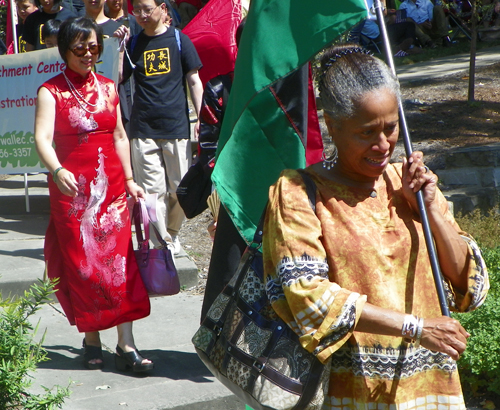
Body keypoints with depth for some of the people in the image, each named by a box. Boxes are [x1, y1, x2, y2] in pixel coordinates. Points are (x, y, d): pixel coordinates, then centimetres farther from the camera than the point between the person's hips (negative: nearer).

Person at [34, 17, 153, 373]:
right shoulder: (51, 91, -2)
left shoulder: (108, 87, 12)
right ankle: (91, 340, 14)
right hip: (73, 189, -3)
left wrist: (129, 180, 12)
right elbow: (43, 138, -15)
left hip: (112, 186, 3)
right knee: (82, 264, 1)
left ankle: (126, 346, -3)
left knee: (119, 261, -2)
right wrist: (57, 171, -33)